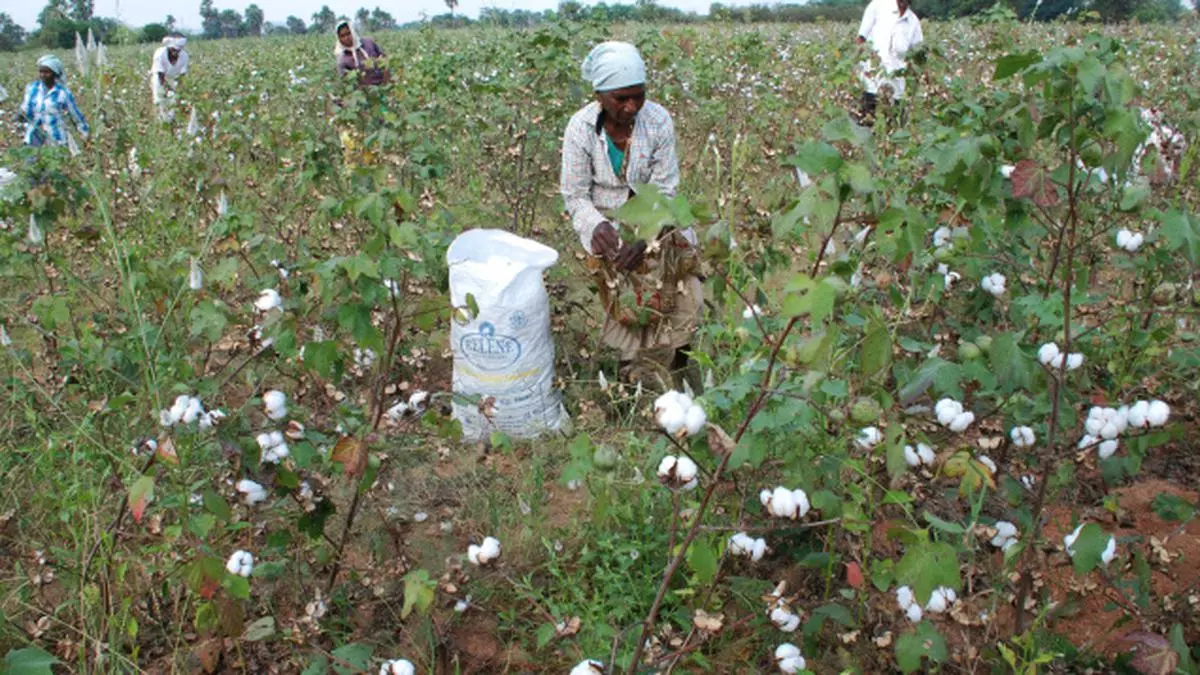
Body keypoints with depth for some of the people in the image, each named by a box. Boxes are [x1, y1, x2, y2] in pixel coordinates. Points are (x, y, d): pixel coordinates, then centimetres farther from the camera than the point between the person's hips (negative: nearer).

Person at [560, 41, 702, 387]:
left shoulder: (658, 120, -11)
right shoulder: (580, 128, -12)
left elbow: (664, 189, -8)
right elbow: (575, 195, -7)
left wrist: (644, 236, -23)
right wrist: (596, 226, -28)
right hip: (606, 220, -1)